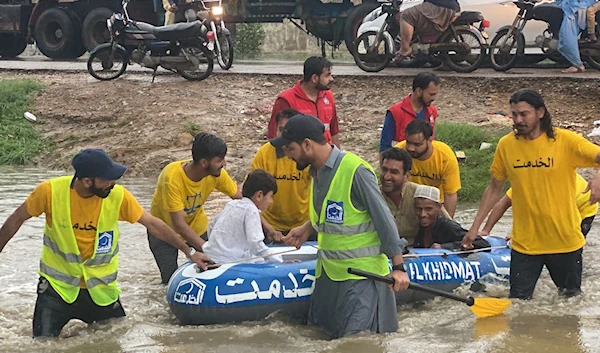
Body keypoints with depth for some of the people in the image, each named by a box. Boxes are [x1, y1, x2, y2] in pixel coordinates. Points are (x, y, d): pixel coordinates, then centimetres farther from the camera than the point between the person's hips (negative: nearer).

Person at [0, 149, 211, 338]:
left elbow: (152, 224, -5)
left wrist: (189, 252, -1)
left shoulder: (118, 195, -16)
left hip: (101, 288, 2)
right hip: (58, 285, -2)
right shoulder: (50, 191, -20)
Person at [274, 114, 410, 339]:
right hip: (329, 270, 9)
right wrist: (307, 229, 12)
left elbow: (383, 219, -16)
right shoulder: (316, 171, 8)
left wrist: (398, 267, -16)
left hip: (361, 272, -9)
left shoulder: (355, 171, -19)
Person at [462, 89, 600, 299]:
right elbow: (494, 189, 9)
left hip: (565, 240, -1)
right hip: (524, 242, 1)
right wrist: (475, 226, 9)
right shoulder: (506, 145, -1)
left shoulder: (565, 141, -10)